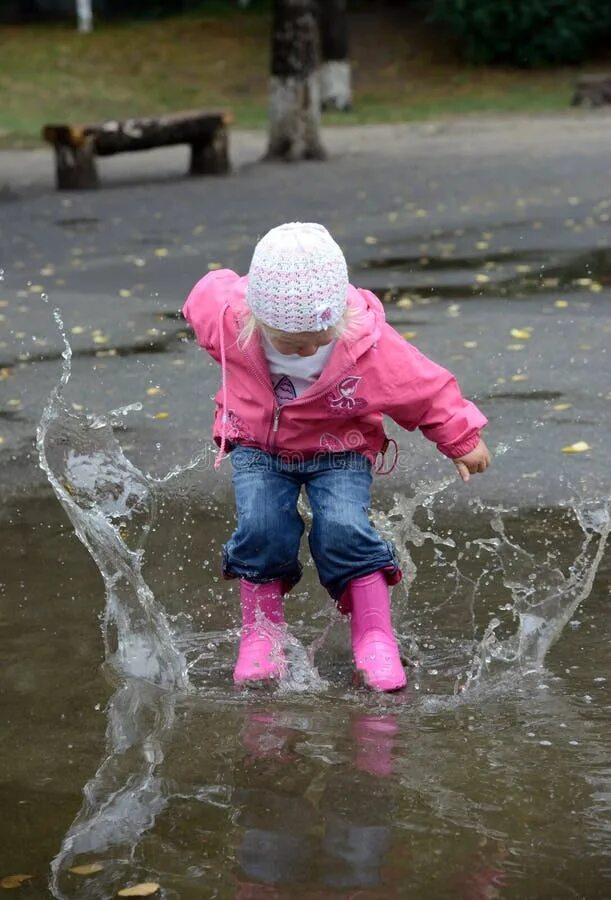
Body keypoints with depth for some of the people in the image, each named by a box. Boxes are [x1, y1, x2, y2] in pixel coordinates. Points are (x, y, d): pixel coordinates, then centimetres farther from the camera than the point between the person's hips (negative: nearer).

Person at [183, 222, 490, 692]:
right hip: (257, 444, 1)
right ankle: (261, 634, -1)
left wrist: (463, 440, 2)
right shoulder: (227, 320, -26)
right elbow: (210, 291, 0)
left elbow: (427, 389, -11)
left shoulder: (368, 343, -28)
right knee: (261, 527, -23)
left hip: (339, 450, -1)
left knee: (342, 529, -25)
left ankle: (375, 638, -8)